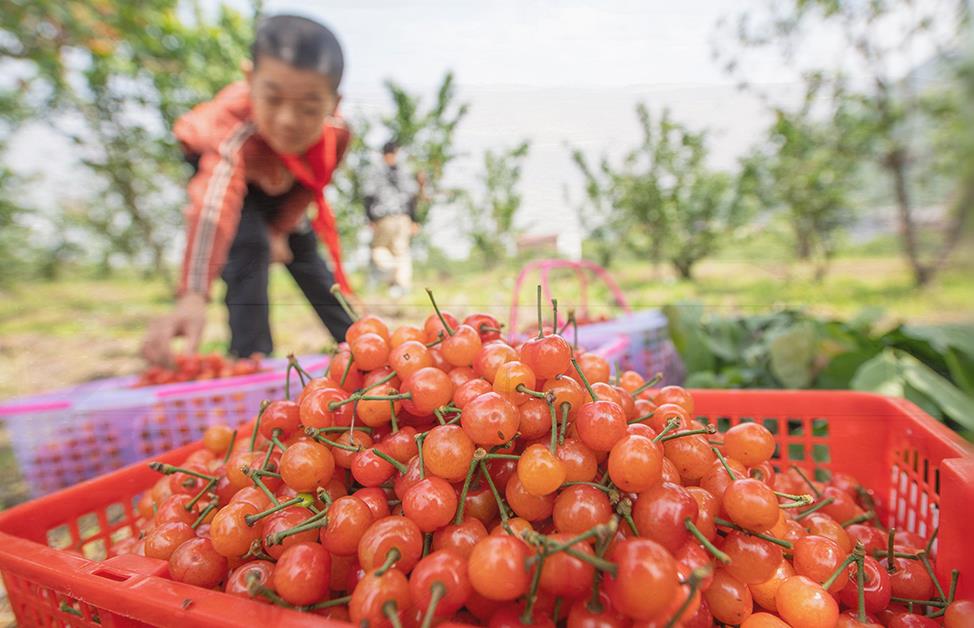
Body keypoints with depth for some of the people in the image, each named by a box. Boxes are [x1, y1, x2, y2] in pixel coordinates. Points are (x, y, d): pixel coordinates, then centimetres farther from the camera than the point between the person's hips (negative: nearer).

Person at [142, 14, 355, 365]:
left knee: (302, 249, 9)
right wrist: (193, 299, -77)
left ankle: (352, 340, 24)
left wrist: (281, 229, -15)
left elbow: (309, 187, -15)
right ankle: (253, 356, -15)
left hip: (277, 179, 4)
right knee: (249, 242, -27)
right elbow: (215, 208, -66)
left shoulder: (335, 133, -35)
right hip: (213, 160, -4)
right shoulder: (237, 127, -49)